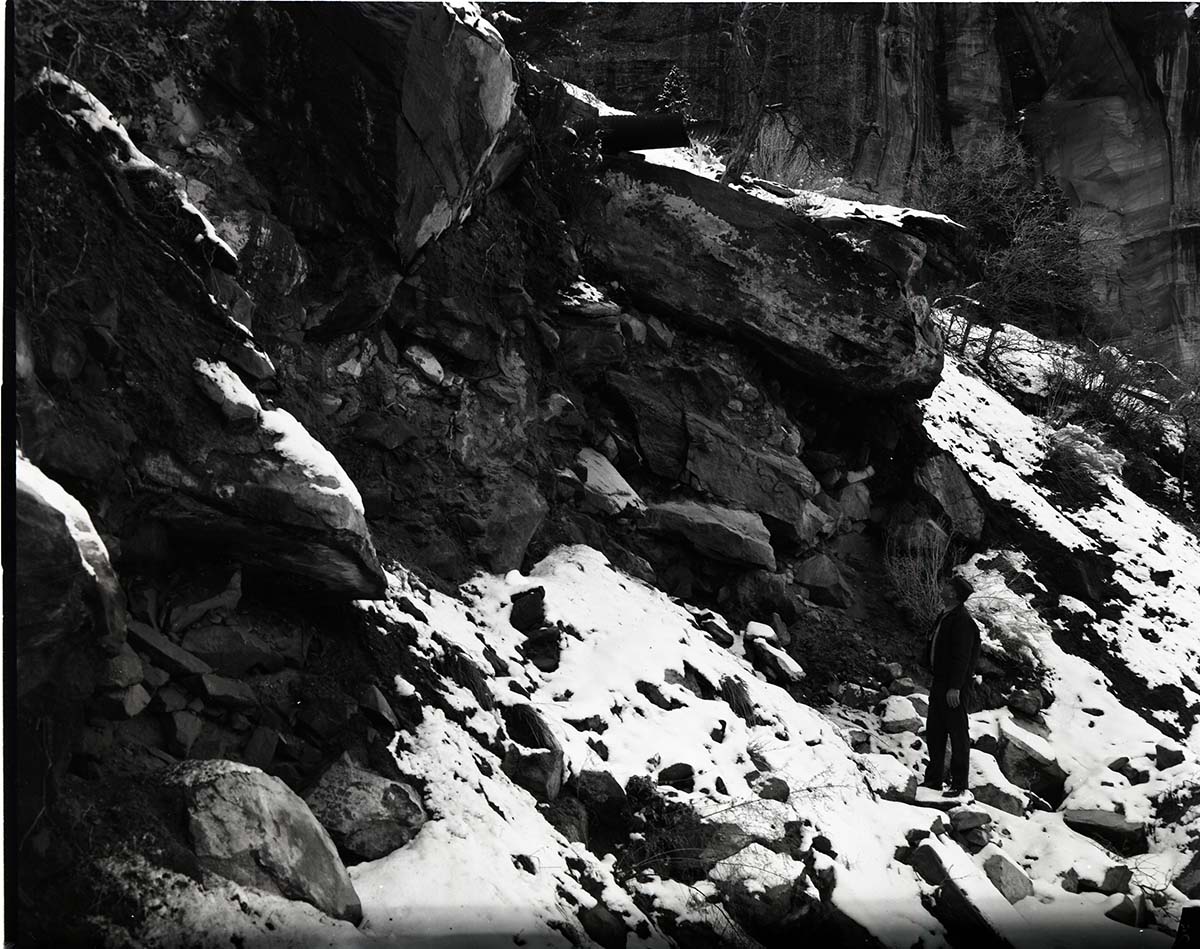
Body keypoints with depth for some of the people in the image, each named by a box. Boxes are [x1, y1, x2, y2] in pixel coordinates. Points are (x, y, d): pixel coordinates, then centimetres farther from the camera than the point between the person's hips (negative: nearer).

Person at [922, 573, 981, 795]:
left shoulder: (962, 620, -15)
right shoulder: (945, 616, 15)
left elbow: (962, 656, -20)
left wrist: (955, 687, -23)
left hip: (955, 686, -10)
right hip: (940, 682, 10)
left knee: (957, 731, -3)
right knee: (934, 731, 12)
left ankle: (959, 784, 2)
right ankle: (933, 779, 20)